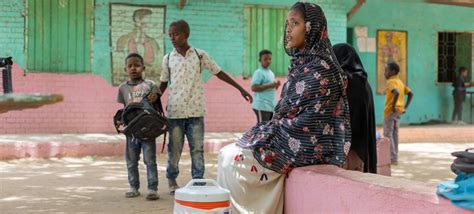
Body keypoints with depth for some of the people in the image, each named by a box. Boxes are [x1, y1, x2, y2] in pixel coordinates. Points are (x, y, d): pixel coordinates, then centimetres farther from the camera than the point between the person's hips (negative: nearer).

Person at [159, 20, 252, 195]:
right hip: (175, 111, 1)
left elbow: (219, 73, 7)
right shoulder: (168, 59, 5)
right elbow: (163, 84, 13)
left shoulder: (200, 55, 2)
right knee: (174, 148, 6)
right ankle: (172, 180, 22)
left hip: (195, 110, 0)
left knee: (197, 149, 2)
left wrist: (240, 89, 4)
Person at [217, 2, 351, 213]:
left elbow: (304, 122, -20)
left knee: (232, 160, -15)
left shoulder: (320, 69, -17)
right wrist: (262, 133, 3)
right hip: (293, 139, 9)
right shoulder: (302, 63, 12)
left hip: (304, 145, -9)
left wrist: (263, 135, -12)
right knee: (227, 153, 1)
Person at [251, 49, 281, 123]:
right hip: (262, 106, -9)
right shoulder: (259, 73, -11)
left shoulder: (271, 73, 16)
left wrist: (276, 85, 3)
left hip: (271, 106, 9)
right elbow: (254, 88, -21)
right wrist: (270, 85, -22)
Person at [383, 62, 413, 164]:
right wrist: (405, 107, 10)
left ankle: (392, 158, -6)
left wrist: (393, 105, -24)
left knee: (387, 135, -4)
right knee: (395, 135, 13)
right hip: (399, 111, 9)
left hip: (390, 111, -9)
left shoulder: (391, 82, -12)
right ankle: (394, 157, 16)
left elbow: (396, 92, -31)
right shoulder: (400, 82, 15)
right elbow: (410, 94, 14)